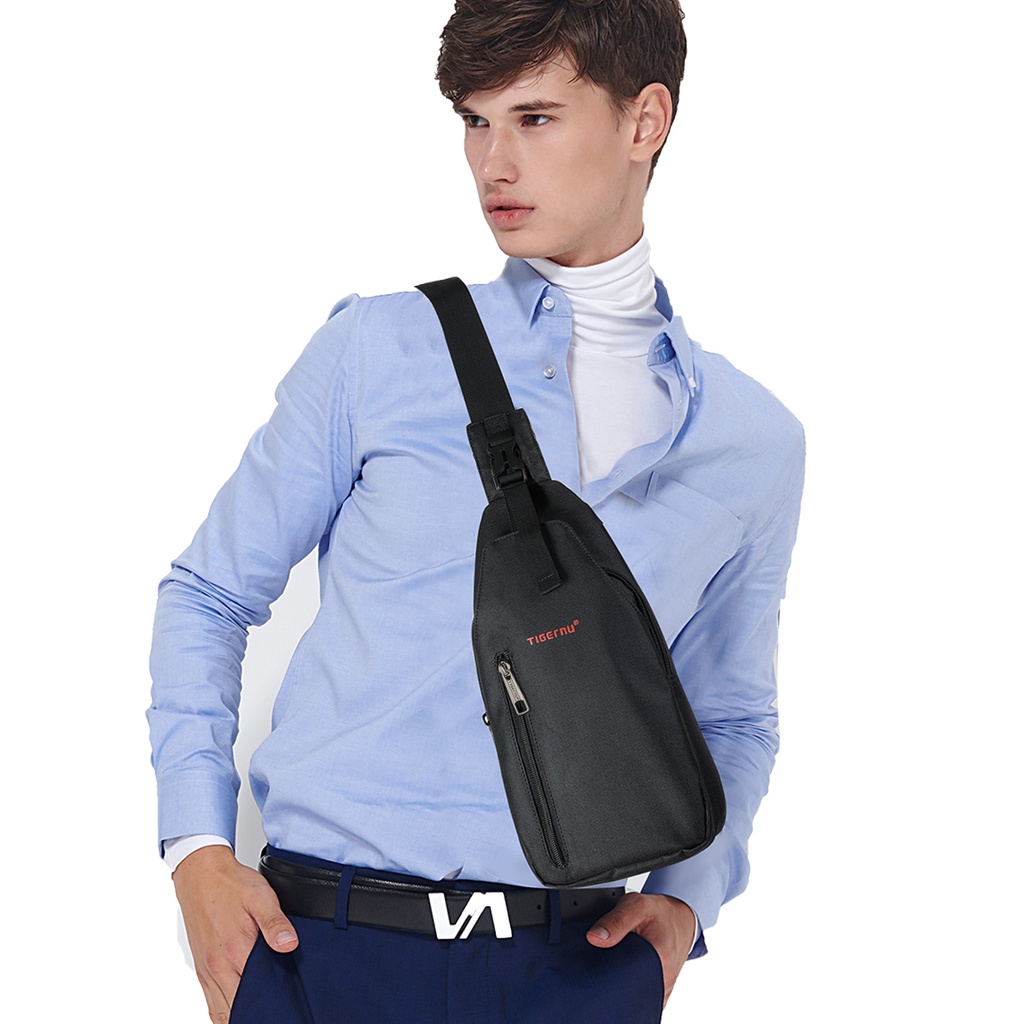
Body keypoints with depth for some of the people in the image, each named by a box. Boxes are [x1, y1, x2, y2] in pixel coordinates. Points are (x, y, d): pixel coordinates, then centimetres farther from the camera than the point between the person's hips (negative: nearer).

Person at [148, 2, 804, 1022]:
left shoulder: (755, 443, 8)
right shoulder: (377, 352, 2)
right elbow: (206, 598, 7)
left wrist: (685, 898, 0)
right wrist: (198, 847, -4)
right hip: (322, 939, -1)